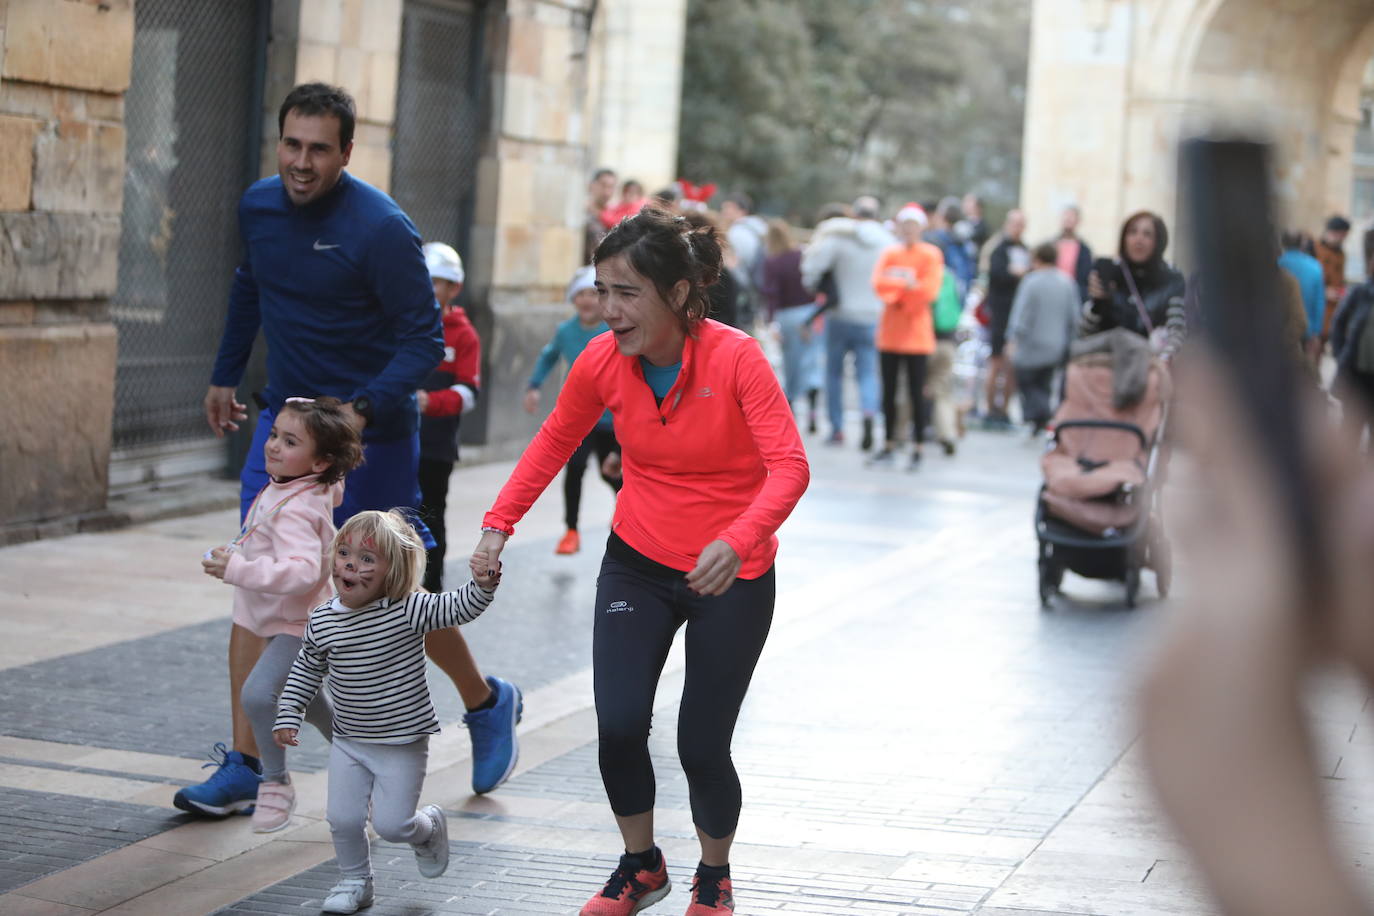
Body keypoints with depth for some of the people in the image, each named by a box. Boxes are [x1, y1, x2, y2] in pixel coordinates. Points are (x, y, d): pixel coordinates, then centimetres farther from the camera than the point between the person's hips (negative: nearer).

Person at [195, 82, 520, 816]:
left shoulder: (381, 230, -20)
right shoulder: (258, 206, 0)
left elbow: (424, 340, -19)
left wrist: (362, 410, -32)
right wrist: (225, 375, 23)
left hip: (369, 434, -5)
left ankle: (486, 703, 32)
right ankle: (245, 766, 1)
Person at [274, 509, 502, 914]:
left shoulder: (408, 609, -16)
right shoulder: (322, 621, -4)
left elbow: (457, 609, -21)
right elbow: (305, 671, 11)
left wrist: (482, 586, -40)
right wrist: (287, 716, 8)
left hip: (402, 744, -4)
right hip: (349, 743, 4)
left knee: (391, 824, -3)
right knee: (343, 819, 3)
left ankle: (429, 826, 31)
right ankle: (355, 881, 29)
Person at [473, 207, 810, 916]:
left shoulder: (734, 358, -22)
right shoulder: (602, 361, -9)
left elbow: (789, 466, -29)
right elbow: (555, 440, 8)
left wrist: (737, 541, -45)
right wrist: (501, 520, -1)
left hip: (731, 577, -3)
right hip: (638, 564, 3)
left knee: (701, 747, -1)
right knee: (618, 724, -11)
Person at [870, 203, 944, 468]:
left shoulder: (931, 255, 0)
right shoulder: (889, 254, 9)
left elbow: (930, 290, -11)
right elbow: (878, 284, -5)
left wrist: (896, 283, -11)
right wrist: (907, 283, -17)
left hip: (916, 332, -4)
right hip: (890, 330, 4)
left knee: (916, 393, -4)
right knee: (888, 392, 7)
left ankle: (918, 450, 0)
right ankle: (889, 446, 16)